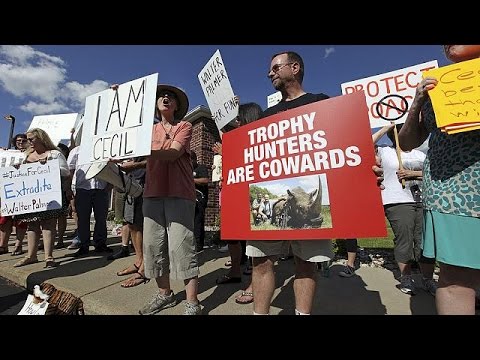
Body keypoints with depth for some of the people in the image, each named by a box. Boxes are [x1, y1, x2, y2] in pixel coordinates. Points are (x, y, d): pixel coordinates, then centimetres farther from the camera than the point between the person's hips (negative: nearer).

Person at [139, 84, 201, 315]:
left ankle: (192, 304, 6)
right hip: (153, 193, 5)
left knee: (181, 246, -7)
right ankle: (164, 294, 27)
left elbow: (172, 153, -9)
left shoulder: (184, 126, 6)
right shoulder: (150, 129, 22)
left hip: (179, 193, -5)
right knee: (153, 245, 8)